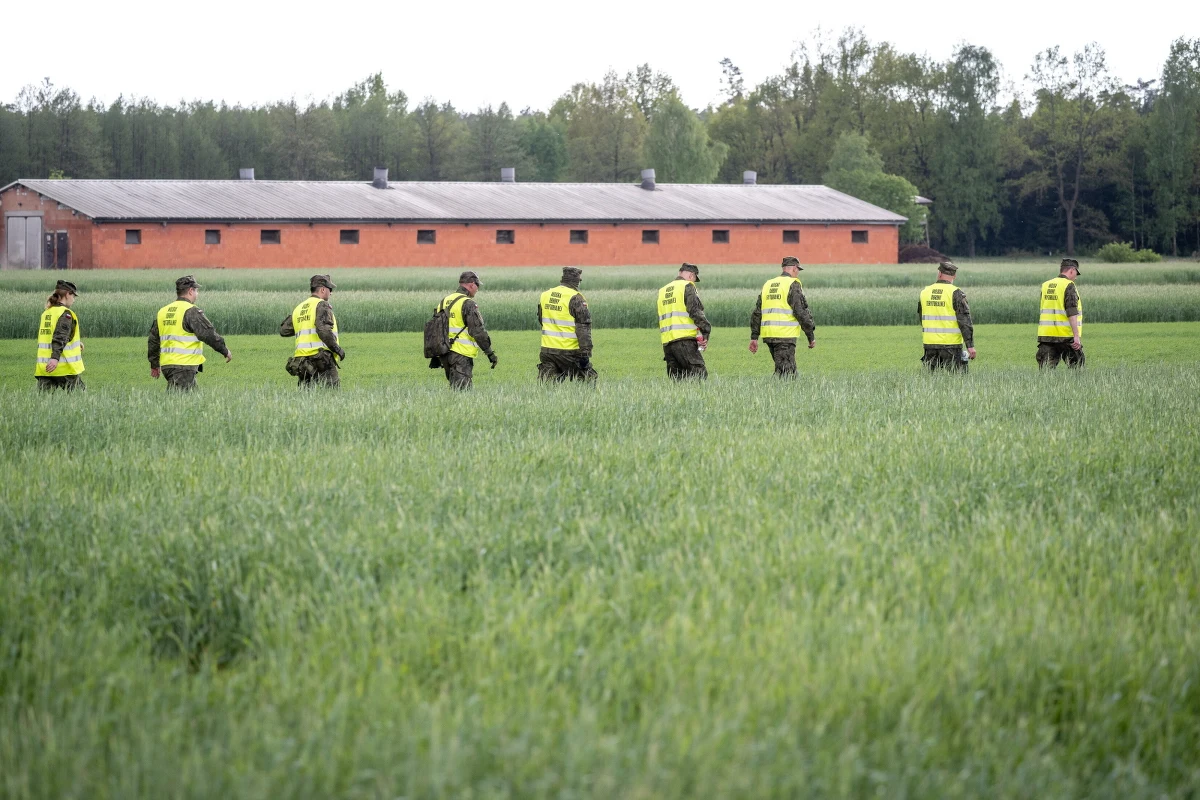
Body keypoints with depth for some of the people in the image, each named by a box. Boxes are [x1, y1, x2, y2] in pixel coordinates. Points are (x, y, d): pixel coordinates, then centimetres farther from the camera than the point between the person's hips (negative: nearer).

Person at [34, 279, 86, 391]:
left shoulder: (46, 313, 16)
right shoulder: (65, 313, -9)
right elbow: (60, 338, -22)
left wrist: (77, 342, 42)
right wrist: (55, 358, -33)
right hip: (66, 367, -7)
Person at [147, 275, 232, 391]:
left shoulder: (162, 311, 14)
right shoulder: (191, 311, -10)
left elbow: (153, 340, 20)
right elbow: (208, 334, -12)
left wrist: (154, 364, 28)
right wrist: (225, 351, 1)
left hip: (166, 364, 8)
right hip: (184, 365, -8)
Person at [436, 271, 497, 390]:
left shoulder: (444, 302, 15)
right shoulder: (468, 304, -11)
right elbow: (478, 331, -16)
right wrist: (490, 353, -9)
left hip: (445, 353, 8)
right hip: (461, 354, -8)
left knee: (454, 388, 16)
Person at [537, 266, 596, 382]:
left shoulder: (545, 295, 8)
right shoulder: (575, 298, -12)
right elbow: (583, 328, -16)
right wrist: (585, 353, -16)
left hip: (547, 350, 6)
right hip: (569, 352, -6)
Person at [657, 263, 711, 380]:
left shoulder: (662, 291, 24)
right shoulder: (687, 286, 0)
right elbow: (695, 311, -12)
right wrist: (705, 331, -9)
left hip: (666, 342, 7)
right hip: (684, 338, -7)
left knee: (677, 379, 8)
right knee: (700, 374, -13)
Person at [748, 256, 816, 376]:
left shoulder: (768, 284, 17)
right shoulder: (793, 285, -5)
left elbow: (757, 313, 15)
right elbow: (801, 312, -11)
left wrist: (754, 337, 17)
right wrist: (811, 337, -4)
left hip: (768, 335, 7)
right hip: (785, 335, -7)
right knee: (785, 373, -8)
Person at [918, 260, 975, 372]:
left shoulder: (924, 292, 7)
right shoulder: (955, 293, -9)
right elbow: (964, 321, -14)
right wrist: (970, 345, -14)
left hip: (929, 344, 5)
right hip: (951, 345, -5)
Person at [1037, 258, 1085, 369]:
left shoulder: (1045, 286, 12)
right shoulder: (1069, 286, -9)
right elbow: (1072, 313, -17)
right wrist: (1076, 336, -19)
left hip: (1045, 334, 6)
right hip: (1066, 335, -5)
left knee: (1046, 368, 3)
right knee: (1077, 365, 7)